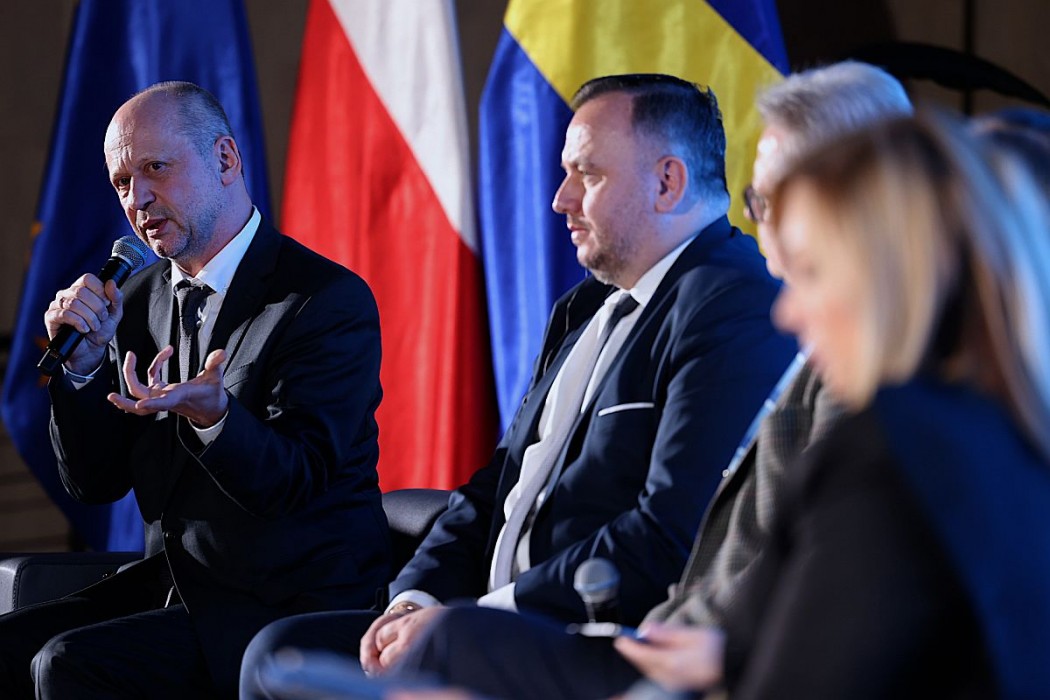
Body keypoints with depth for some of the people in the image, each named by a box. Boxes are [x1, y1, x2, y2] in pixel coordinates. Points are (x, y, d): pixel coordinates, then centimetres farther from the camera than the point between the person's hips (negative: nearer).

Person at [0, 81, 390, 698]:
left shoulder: (331, 300, -12)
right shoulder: (139, 301, 10)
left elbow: (293, 483, -19)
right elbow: (95, 483, 10)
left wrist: (213, 413, -38)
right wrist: (83, 362, -7)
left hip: (287, 603, -7)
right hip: (174, 585, 7)